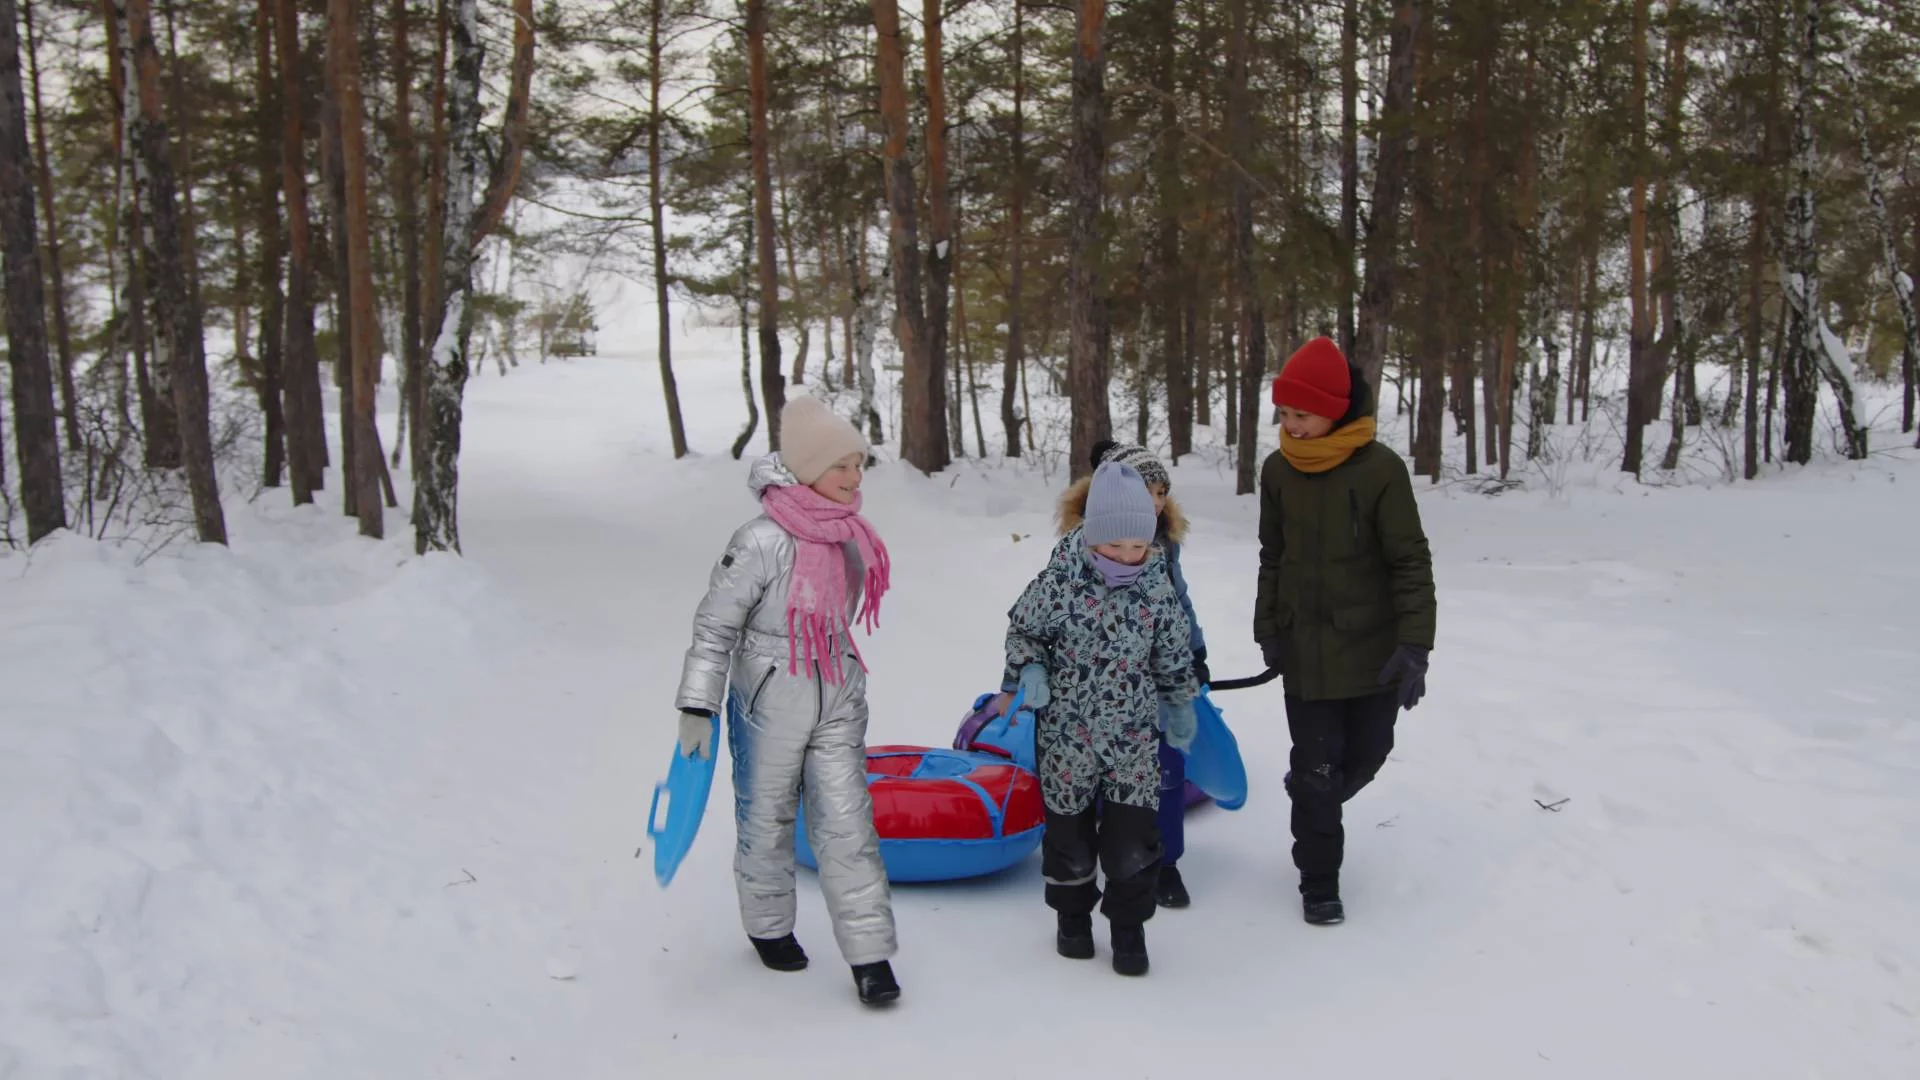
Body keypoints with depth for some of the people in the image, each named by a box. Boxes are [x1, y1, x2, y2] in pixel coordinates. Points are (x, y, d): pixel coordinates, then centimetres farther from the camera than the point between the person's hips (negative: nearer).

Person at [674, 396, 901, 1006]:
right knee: (767, 819, 13)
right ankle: (769, 927, 36)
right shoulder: (763, 542, -20)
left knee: (848, 823, 2)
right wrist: (696, 707, -16)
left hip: (837, 703, 5)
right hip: (769, 703, -5)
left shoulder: (850, 535, 0)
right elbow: (715, 626, -15)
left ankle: (870, 955, 7)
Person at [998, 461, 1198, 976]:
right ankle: (1073, 916, 37)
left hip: (1134, 738, 1)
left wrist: (1181, 706, 18)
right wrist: (1027, 672, -17)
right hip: (1067, 734, -1)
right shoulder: (1060, 580, -16)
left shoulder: (1158, 586, -8)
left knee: (1132, 837, 1)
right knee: (1069, 831, 14)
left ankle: (1128, 926, 22)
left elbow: (1173, 655, 8)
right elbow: (1022, 629, 0)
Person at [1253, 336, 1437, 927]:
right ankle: (1319, 880, 19)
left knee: (1365, 756, 12)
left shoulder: (1380, 469, -13)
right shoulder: (1278, 470, 1)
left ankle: (1313, 808, 43)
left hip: (1373, 651, -2)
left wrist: (1413, 643, -15)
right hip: (1305, 650, 2)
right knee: (1315, 766, 4)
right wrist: (1267, 628, 13)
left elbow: (1410, 561, -10)